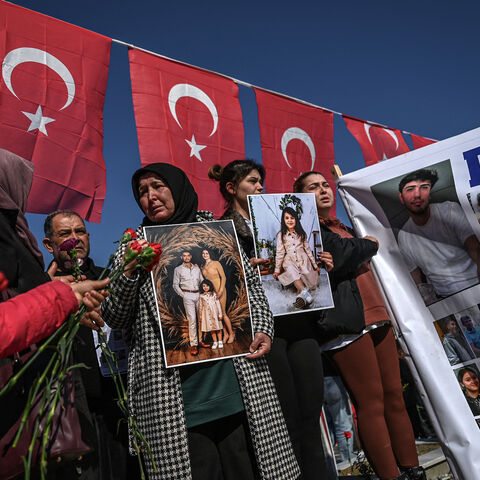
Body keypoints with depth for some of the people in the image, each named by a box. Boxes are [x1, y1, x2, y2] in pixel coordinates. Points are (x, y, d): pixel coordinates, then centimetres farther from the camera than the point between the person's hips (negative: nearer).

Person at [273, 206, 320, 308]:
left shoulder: (301, 233, 11)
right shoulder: (281, 235, 6)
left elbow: (307, 249, 16)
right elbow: (279, 253, 6)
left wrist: (315, 265, 16)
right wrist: (277, 269, 4)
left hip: (303, 260, 4)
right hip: (290, 261, -4)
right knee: (291, 270, -39)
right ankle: (304, 292, -53)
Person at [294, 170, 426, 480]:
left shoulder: (343, 228, 25)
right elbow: (340, 253, -16)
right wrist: (369, 245, 3)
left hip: (375, 315, 8)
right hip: (346, 320, -8)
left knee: (394, 396, 7)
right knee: (372, 401, -7)